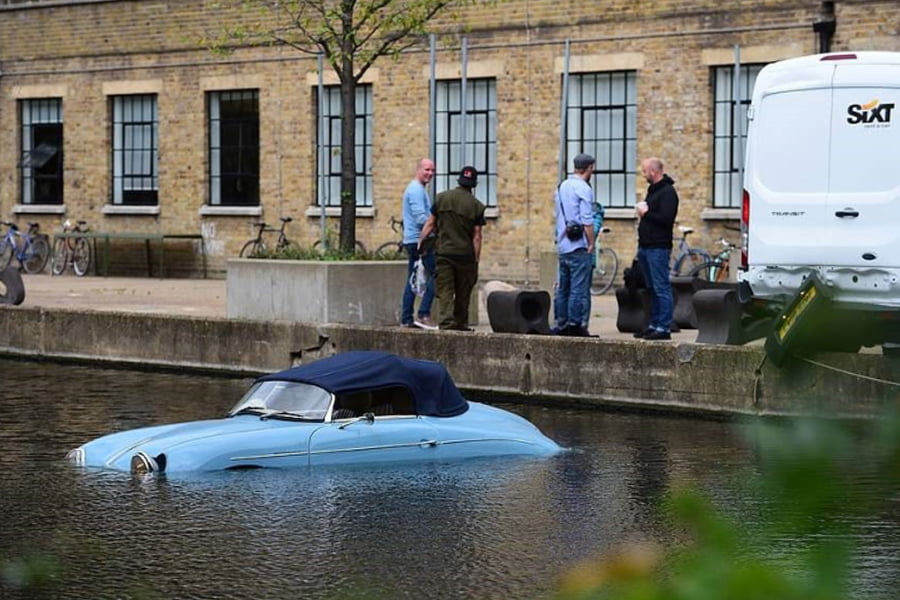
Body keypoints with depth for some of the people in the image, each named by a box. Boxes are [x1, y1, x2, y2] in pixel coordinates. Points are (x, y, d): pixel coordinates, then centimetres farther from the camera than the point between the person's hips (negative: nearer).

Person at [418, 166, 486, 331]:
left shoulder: (441, 198, 1)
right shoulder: (476, 206, -3)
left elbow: (430, 224, 3)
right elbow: (476, 237, -3)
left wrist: (420, 243, 12)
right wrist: (476, 261, 1)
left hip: (443, 253, 0)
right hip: (465, 255, 0)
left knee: (444, 292, -2)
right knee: (462, 293, 12)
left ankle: (445, 322, -15)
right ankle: (460, 324, 21)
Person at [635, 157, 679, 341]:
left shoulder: (668, 192, -13)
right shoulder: (653, 189, 19)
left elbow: (666, 219, -23)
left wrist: (646, 213, -14)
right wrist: (643, 213, 9)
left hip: (658, 248, -10)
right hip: (646, 247, 10)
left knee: (661, 288, -10)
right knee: (652, 289, 13)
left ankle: (664, 328, -10)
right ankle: (654, 325, 18)